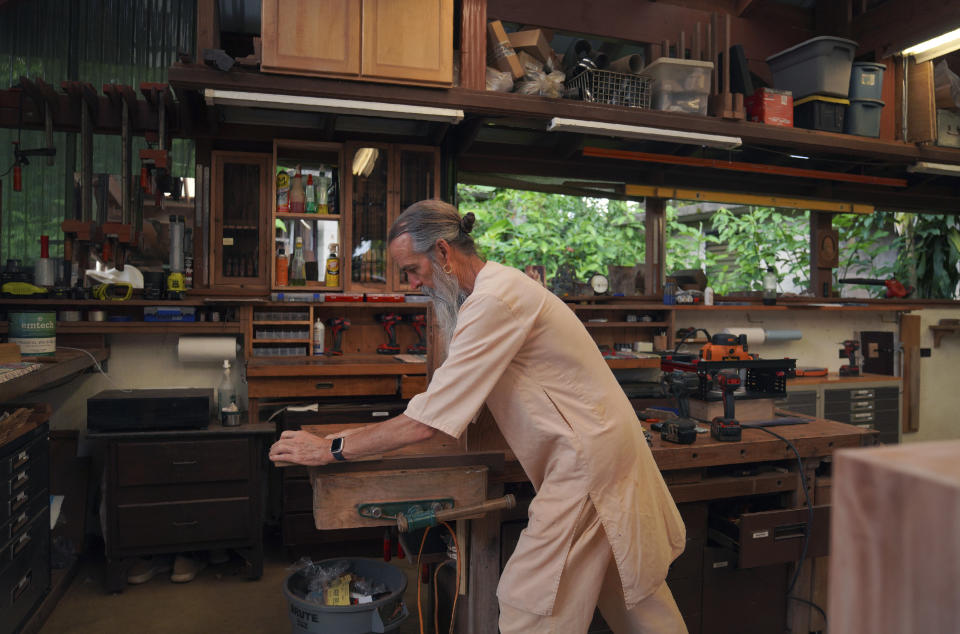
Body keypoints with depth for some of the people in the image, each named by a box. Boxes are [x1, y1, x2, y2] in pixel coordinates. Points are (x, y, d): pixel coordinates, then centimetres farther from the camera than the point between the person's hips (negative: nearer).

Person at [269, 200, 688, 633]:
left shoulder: (493, 302, -23)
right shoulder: (499, 285, 10)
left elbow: (426, 424, -23)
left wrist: (331, 449, -14)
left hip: (588, 456, -10)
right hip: (602, 441, 10)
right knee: (629, 583, 23)